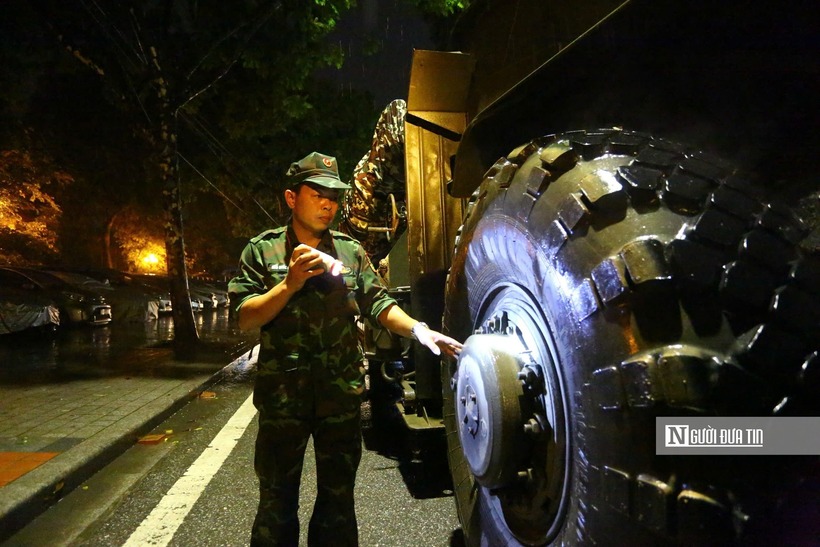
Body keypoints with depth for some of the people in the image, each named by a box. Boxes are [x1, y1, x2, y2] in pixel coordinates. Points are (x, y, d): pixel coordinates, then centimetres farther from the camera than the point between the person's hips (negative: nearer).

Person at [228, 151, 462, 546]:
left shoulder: (351, 252, 7)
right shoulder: (261, 250, 1)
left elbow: (379, 304, 2)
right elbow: (244, 318, -6)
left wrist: (418, 329, -15)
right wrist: (291, 283, -18)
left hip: (342, 394, 2)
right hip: (282, 395, -2)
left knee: (338, 499, 15)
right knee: (277, 502, 12)